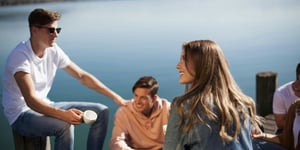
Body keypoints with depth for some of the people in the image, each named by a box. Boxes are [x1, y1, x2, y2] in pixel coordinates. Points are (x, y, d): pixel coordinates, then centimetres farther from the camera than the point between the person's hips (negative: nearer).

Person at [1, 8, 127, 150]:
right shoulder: (20, 56, -23)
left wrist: (115, 97, -1)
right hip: (21, 114, -8)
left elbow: (82, 76, 5)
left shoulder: (53, 50, -1)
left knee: (101, 112, -1)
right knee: (64, 126, -36)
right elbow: (31, 100, -32)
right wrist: (63, 114, -46)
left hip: (44, 106, 8)